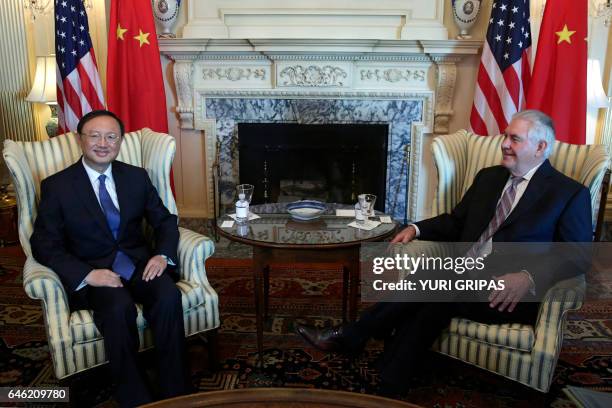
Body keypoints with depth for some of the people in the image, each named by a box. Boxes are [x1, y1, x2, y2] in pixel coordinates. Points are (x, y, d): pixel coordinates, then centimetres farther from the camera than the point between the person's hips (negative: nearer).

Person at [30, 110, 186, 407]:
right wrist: (87, 274, -20)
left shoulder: (137, 177, 8)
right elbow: (44, 244, -4)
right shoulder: (57, 186, -1)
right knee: (119, 308, -34)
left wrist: (163, 254, -9)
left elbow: (165, 220, 12)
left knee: (169, 296, -29)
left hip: (138, 264, 3)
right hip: (91, 273, -2)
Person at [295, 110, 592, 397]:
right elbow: (456, 221, 20)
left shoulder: (570, 194, 1)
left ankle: (350, 336, -18)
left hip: (509, 292, -5)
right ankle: (389, 391, -22)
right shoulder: (489, 177, 18)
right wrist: (416, 229, 1)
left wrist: (529, 277, -25)